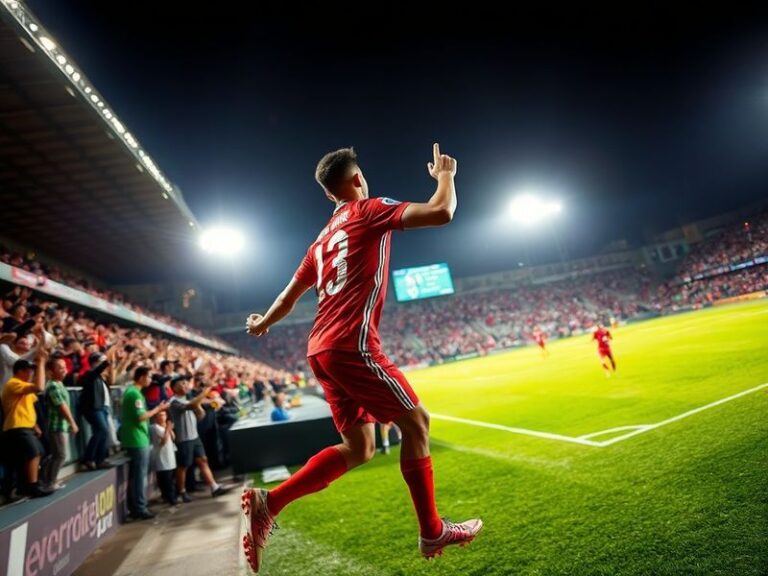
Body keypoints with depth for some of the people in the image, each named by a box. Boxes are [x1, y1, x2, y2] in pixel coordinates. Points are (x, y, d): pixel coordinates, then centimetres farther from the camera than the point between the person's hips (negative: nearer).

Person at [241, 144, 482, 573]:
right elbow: (443, 212, -7)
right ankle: (433, 532, 15)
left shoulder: (323, 238, 22)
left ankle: (268, 503, 9)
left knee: (359, 448, 12)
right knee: (416, 421, 5)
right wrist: (445, 173, 13)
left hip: (323, 349, 8)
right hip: (351, 346, -8)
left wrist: (263, 323, 45)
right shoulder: (369, 210, 0)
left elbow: (290, 296, 27)